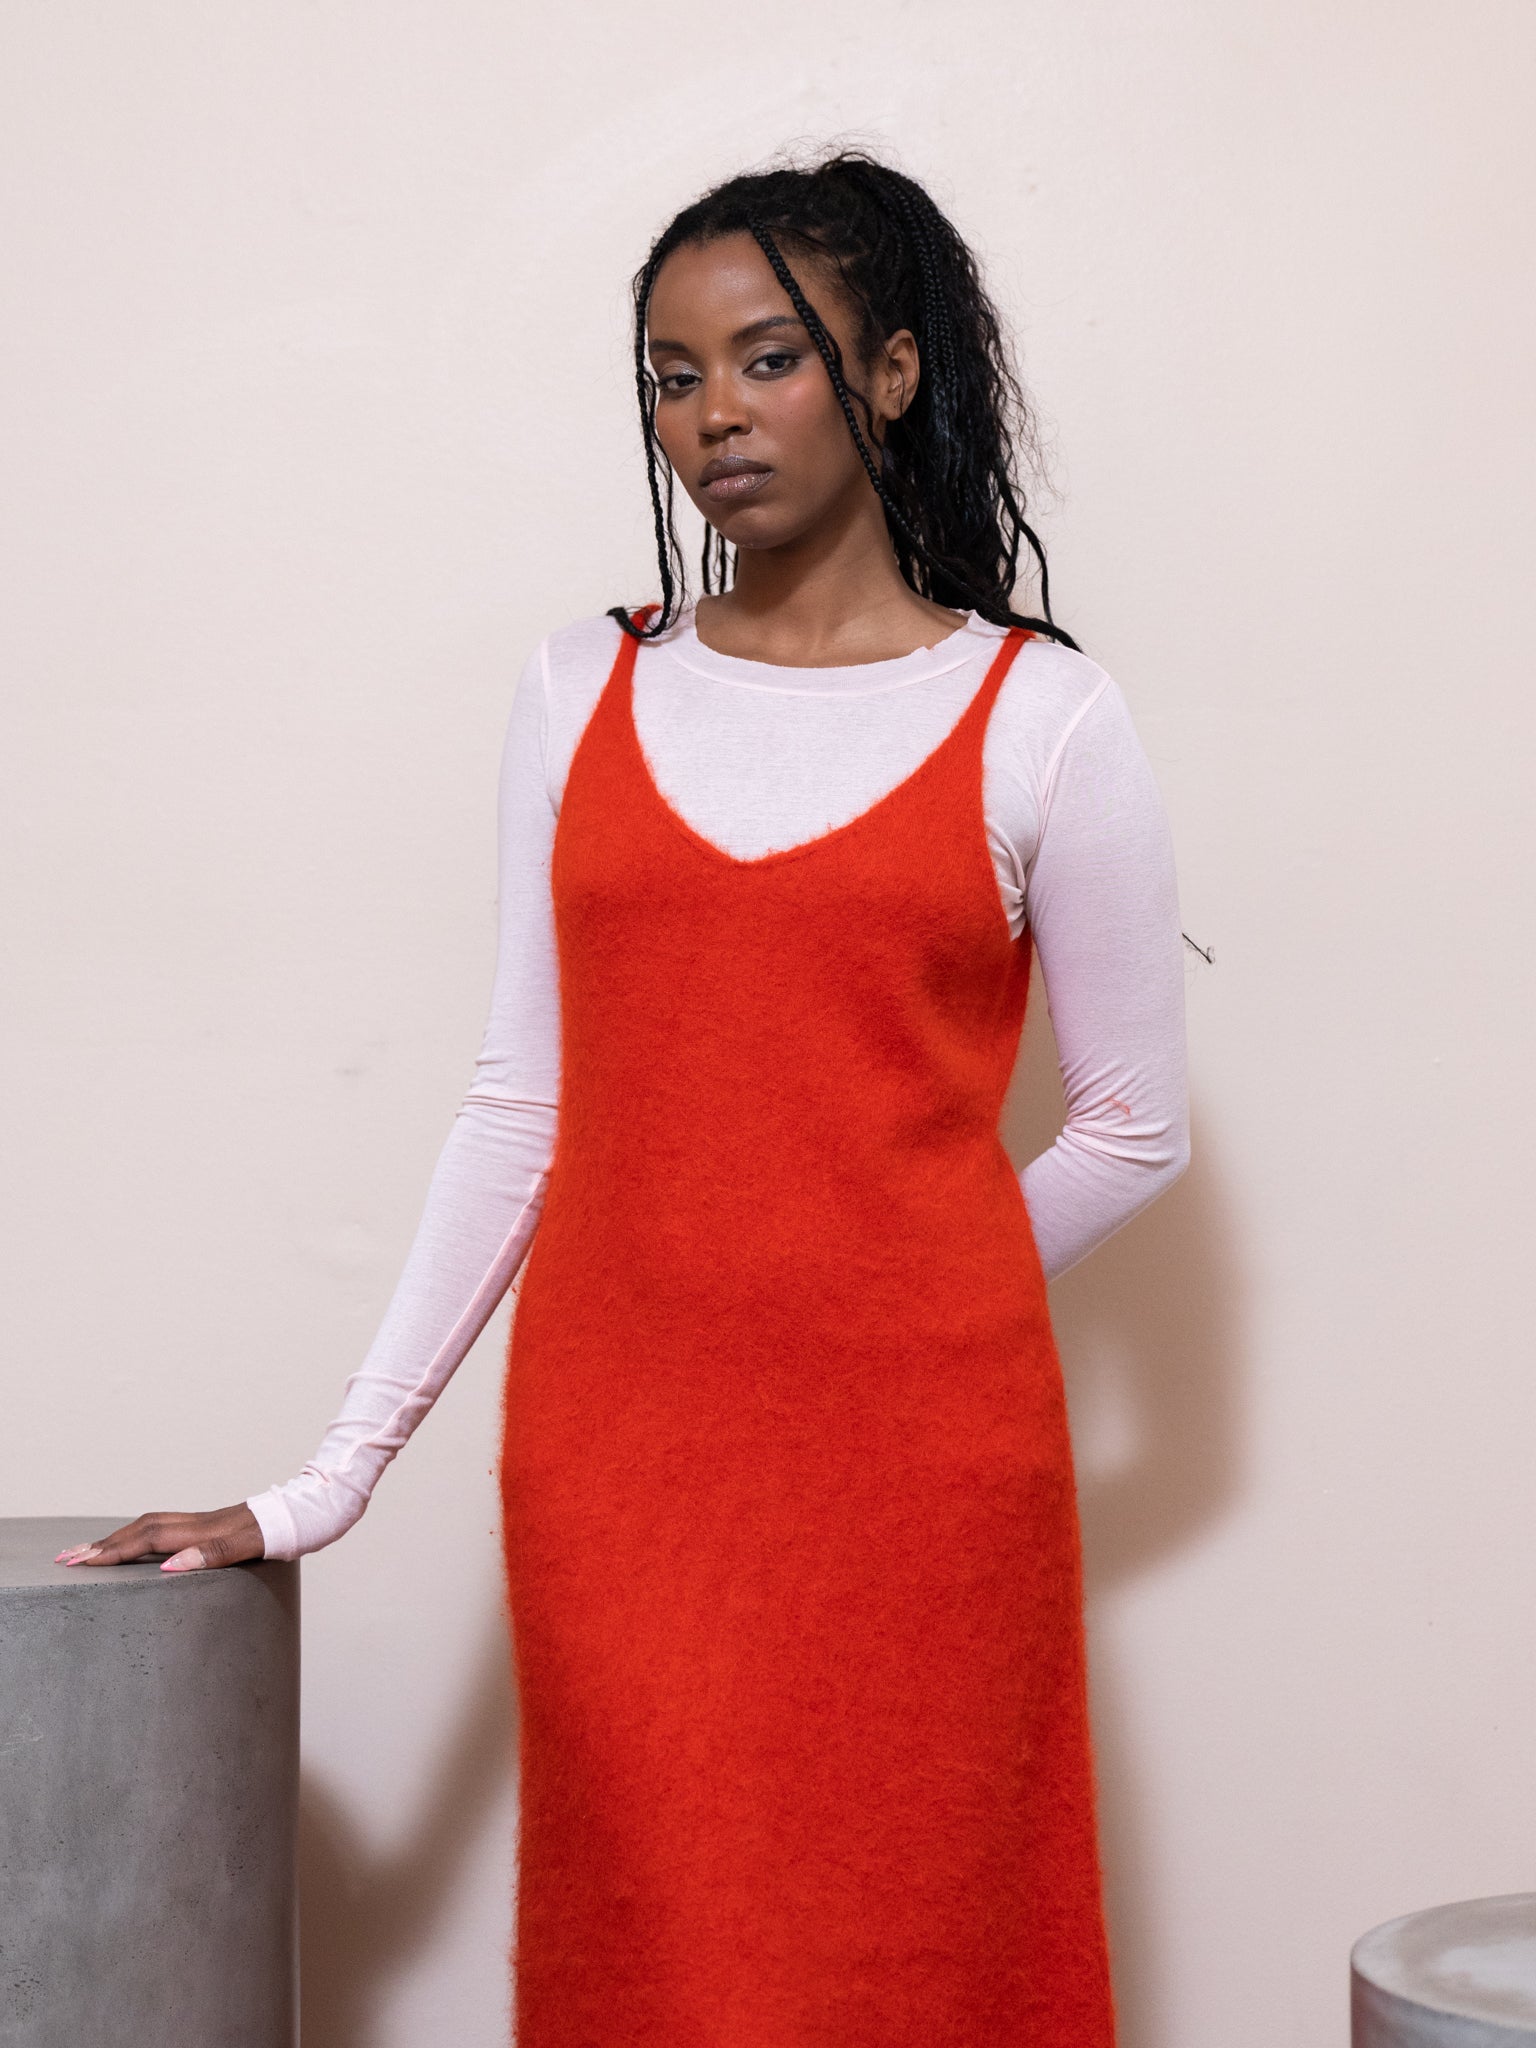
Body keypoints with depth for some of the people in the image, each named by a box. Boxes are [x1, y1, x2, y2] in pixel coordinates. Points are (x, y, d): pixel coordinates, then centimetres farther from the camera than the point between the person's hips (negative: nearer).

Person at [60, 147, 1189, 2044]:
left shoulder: (1038, 715, 0)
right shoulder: (581, 689, 8)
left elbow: (1131, 1129, 5)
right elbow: (521, 1102, 7)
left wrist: (883, 1315, 7)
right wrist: (327, 1481, 3)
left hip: (919, 1465, -2)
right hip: (612, 1453, 2)